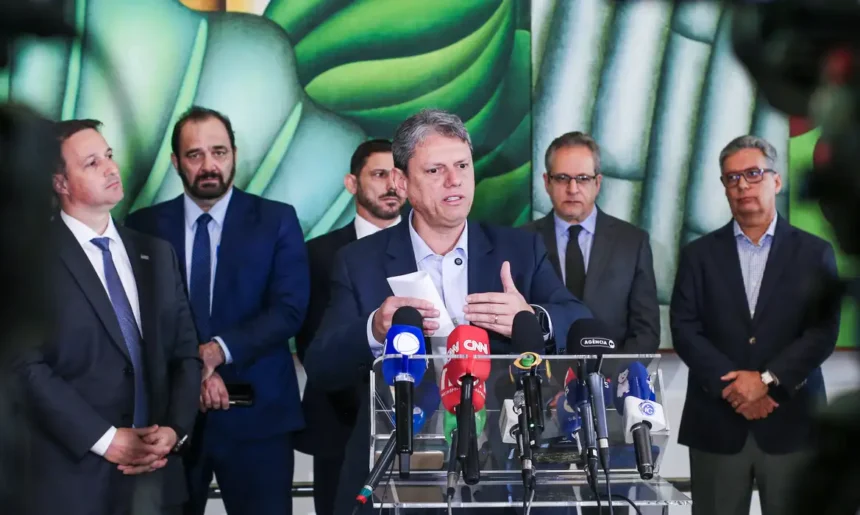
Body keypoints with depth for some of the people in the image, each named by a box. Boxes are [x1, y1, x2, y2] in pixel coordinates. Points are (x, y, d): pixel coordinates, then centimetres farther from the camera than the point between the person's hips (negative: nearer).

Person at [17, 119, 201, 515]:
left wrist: (175, 430, -5)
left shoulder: (156, 253, 12)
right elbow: (29, 366, -12)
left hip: (157, 469, 5)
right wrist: (105, 439, -15)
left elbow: (185, 351, 11)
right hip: (75, 474, -5)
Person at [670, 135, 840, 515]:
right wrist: (732, 387, -12)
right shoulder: (699, 255, 8)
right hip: (716, 424, 1)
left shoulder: (814, 253, 6)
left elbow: (824, 332, -3)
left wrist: (767, 379, -14)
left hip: (791, 423, 0)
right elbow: (685, 329, -1)